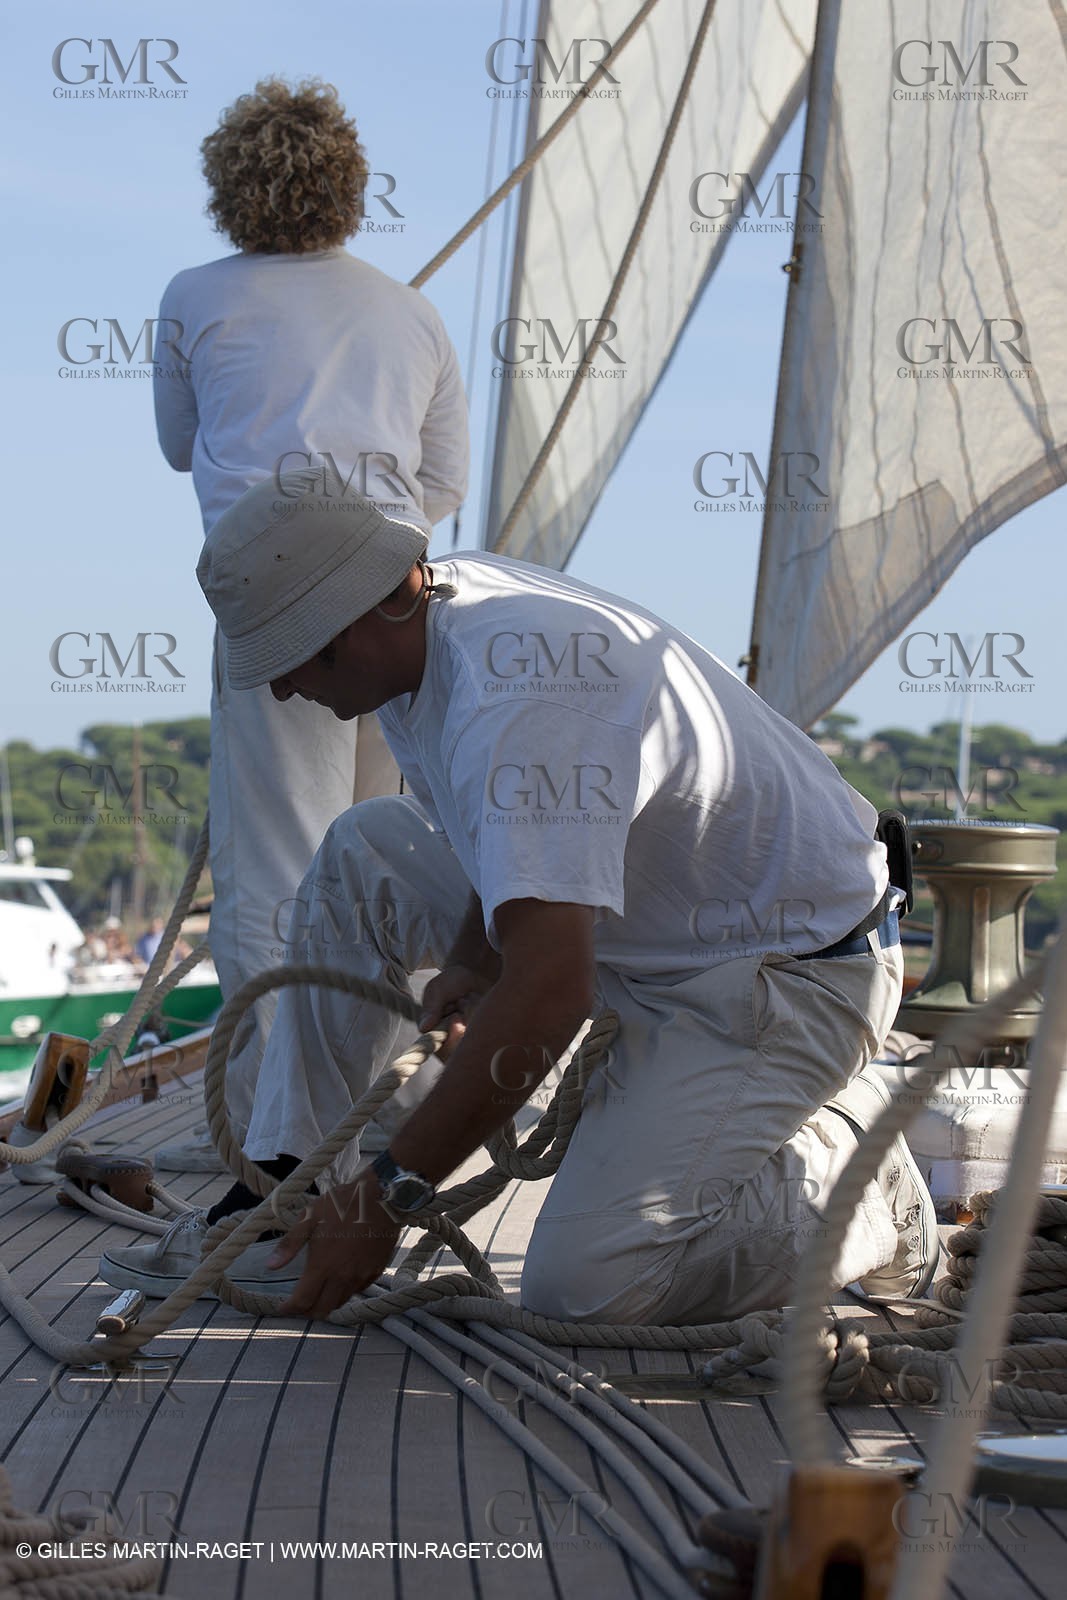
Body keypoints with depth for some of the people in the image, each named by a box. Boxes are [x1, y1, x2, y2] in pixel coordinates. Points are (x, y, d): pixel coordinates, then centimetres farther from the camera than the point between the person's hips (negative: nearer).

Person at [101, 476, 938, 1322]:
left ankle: (847, 1173, 2)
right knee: (362, 857, 8)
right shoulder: (436, 600, -1)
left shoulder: (516, 698, -31)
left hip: (793, 973, -10)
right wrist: (475, 957, -2)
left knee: (582, 1282, -20)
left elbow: (551, 990, -36)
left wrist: (388, 1192, -31)